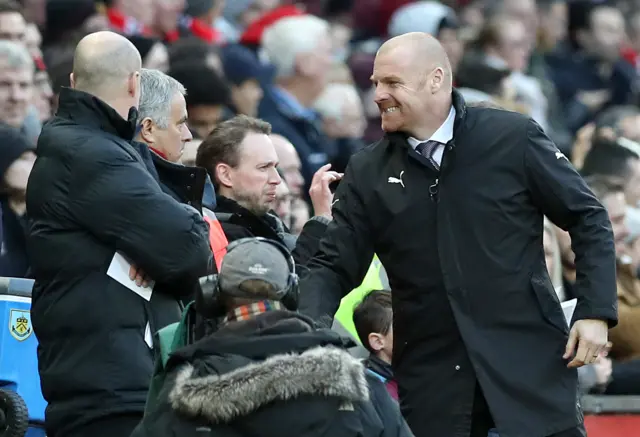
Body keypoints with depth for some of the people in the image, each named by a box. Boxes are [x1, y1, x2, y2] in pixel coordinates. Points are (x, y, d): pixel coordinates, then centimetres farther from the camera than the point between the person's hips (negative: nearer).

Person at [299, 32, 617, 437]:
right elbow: (334, 265, 6)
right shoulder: (368, 172, 6)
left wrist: (595, 311, -6)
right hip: (432, 379, 2)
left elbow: (588, 218, 3)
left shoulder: (513, 137, -2)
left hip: (530, 361, -2)